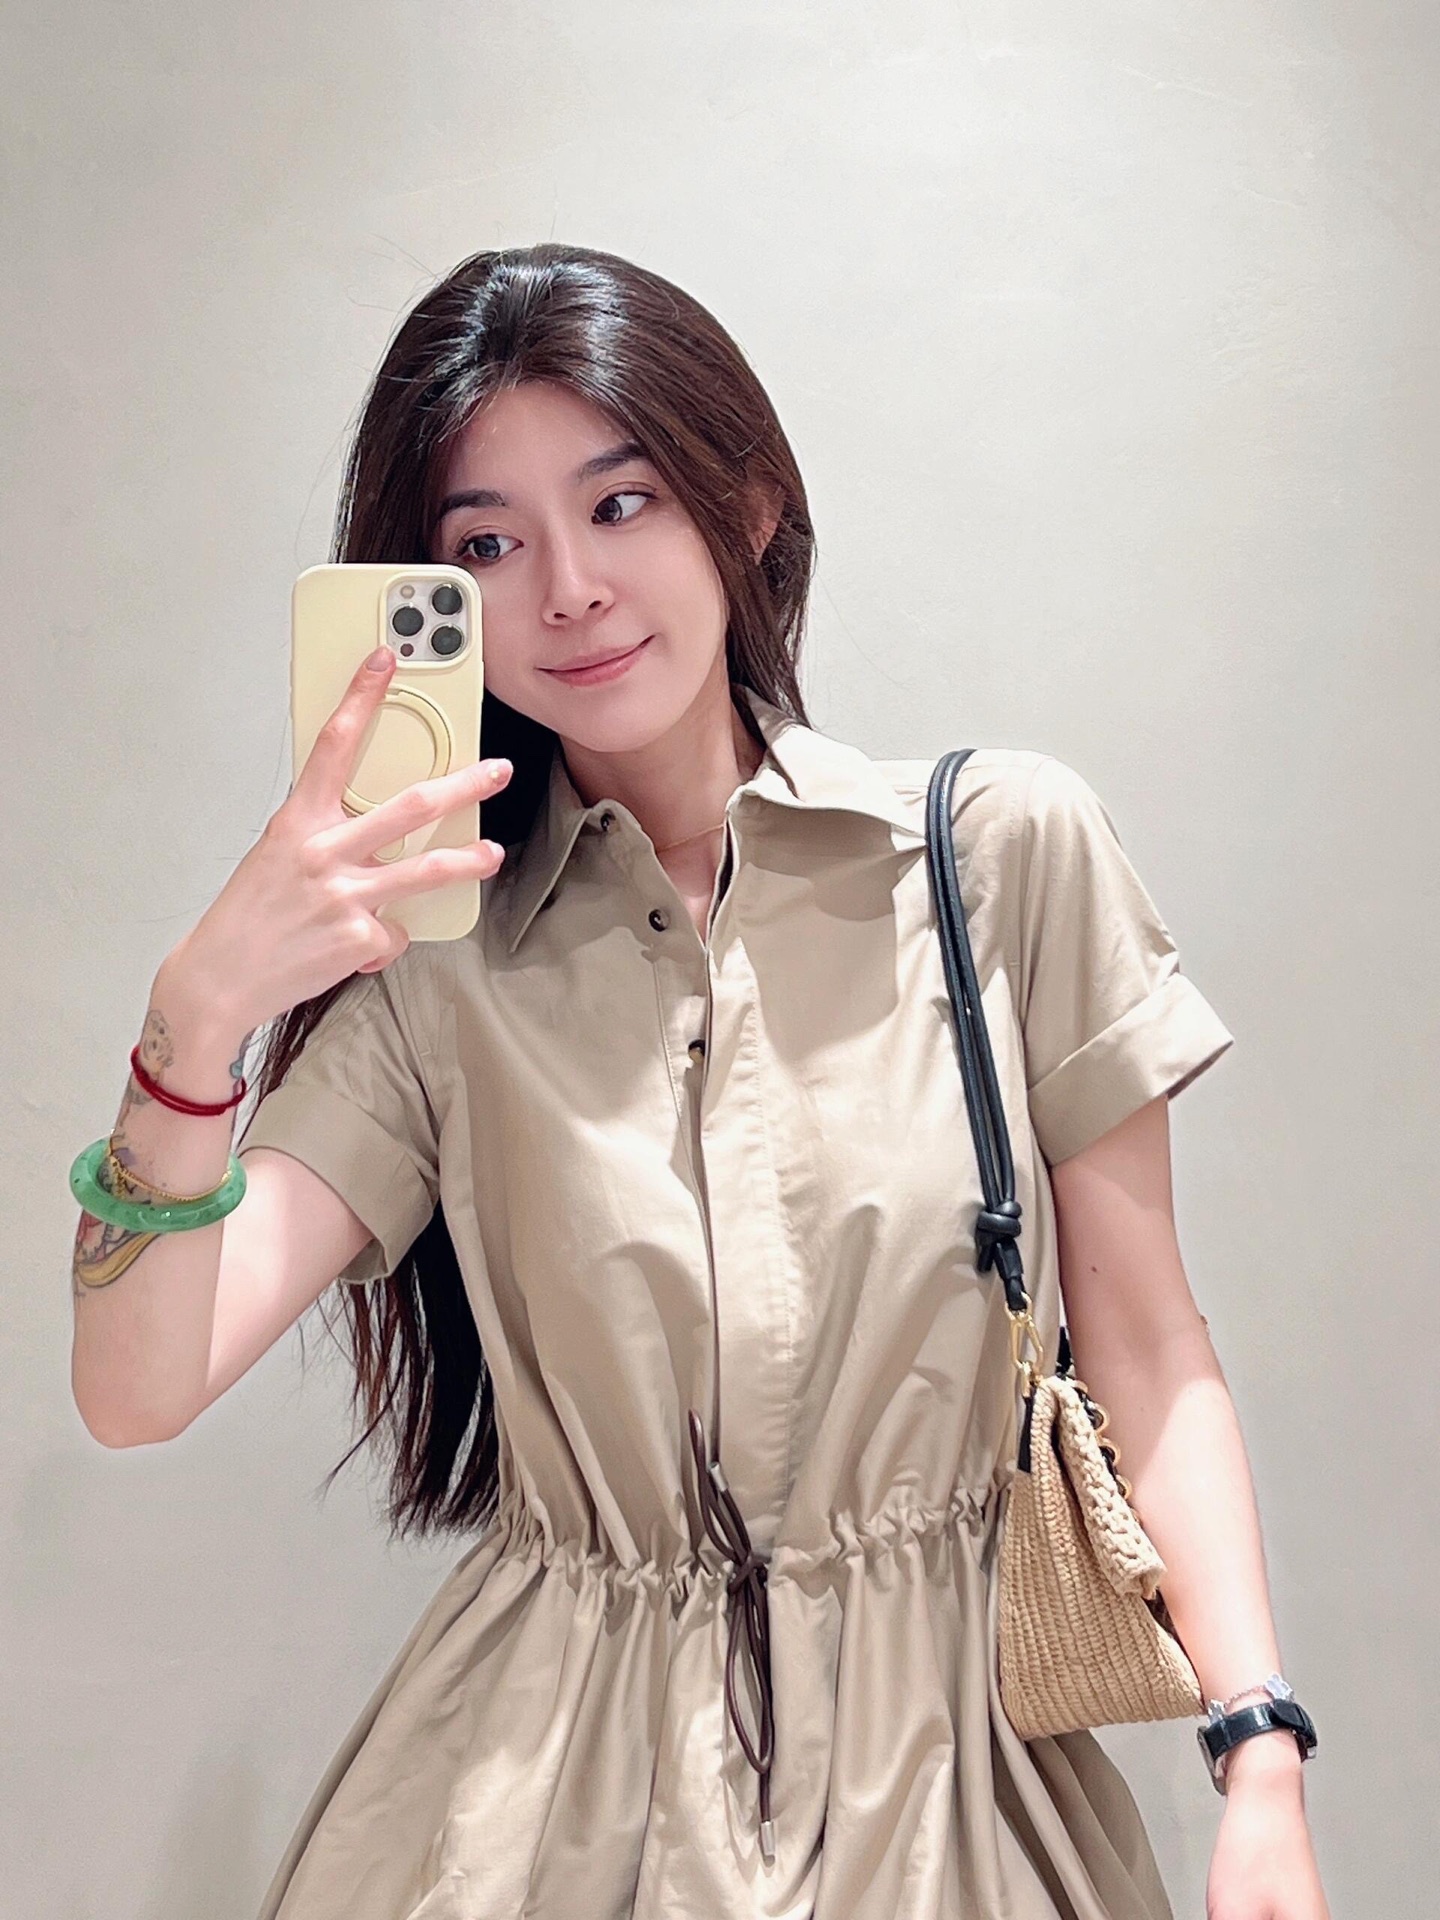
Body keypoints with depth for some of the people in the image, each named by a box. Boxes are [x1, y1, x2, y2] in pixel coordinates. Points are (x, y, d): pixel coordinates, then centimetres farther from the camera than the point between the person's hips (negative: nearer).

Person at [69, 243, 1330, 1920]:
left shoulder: (1008, 848, -6)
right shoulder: (430, 956, -4)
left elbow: (1145, 1350, -3)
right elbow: (135, 1391, -13)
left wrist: (1262, 1756, -12)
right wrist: (198, 1018, -28)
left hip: (946, 1756, 0)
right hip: (564, 1777, 1)